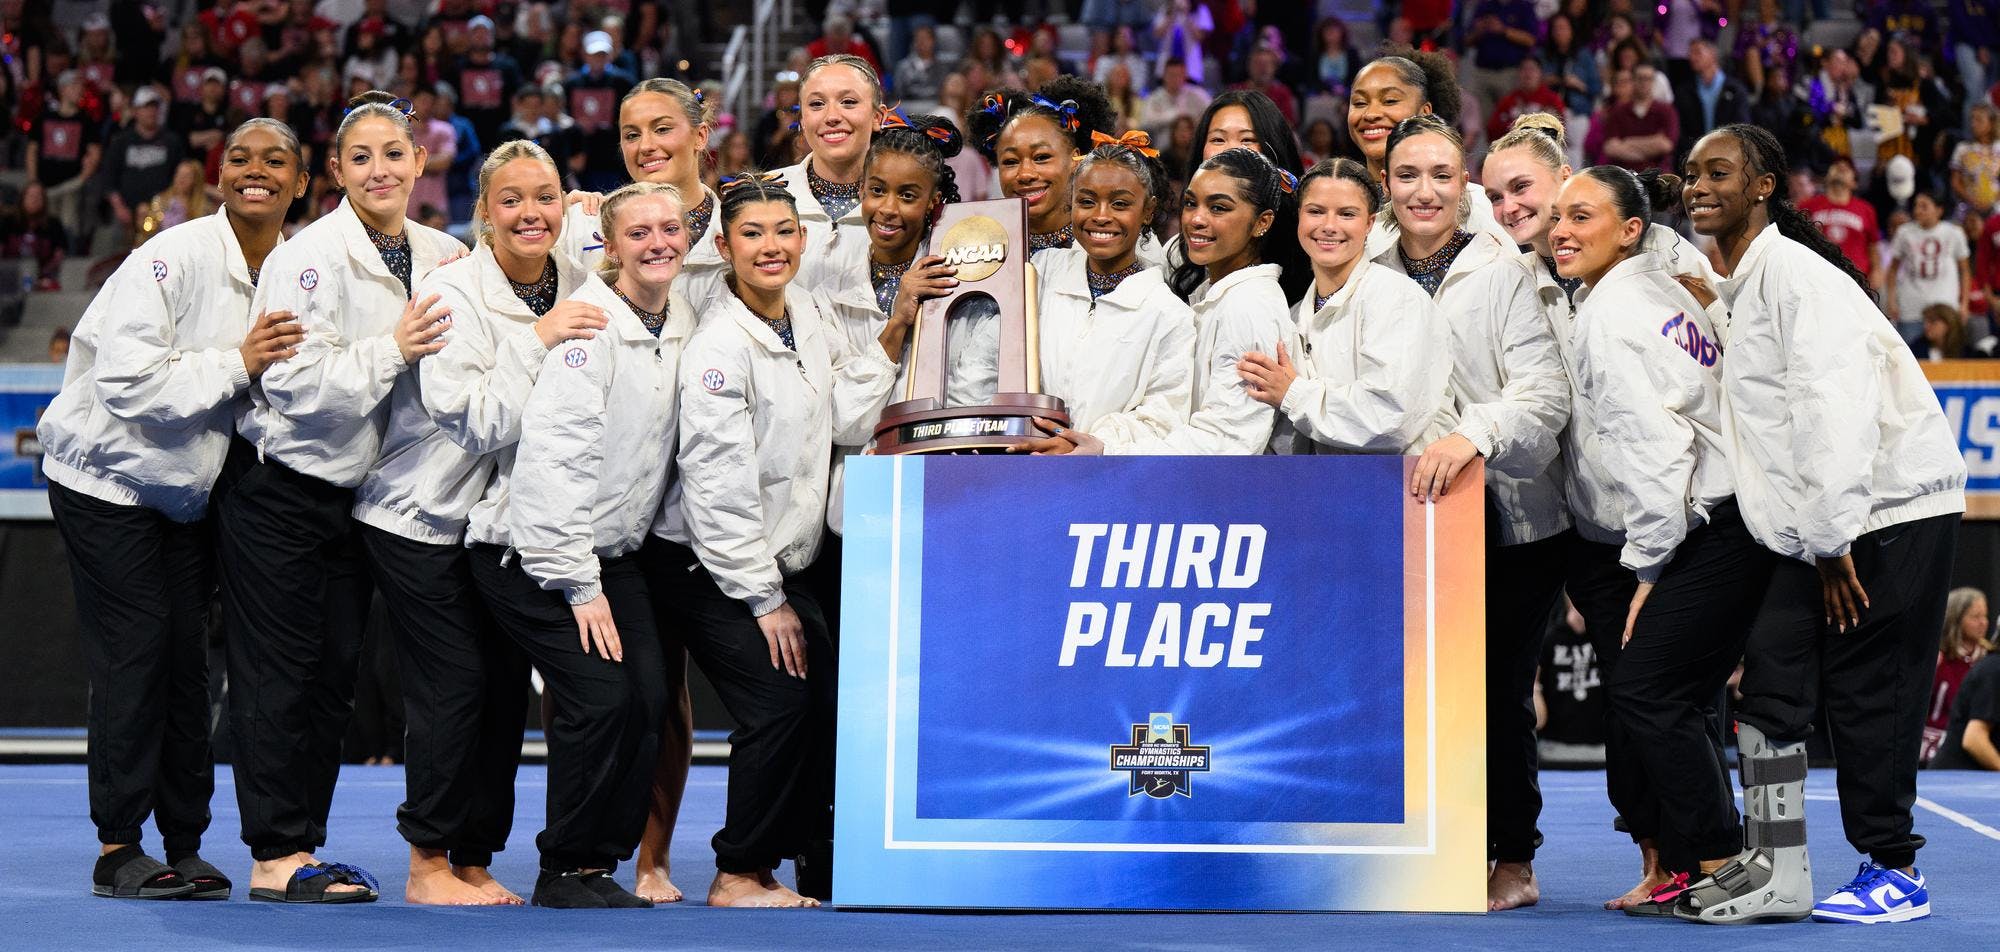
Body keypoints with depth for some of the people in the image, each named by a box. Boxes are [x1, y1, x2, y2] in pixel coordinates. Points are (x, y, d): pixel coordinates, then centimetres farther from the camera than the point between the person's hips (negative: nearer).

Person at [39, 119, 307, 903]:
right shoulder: (173, 257, -20)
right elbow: (127, 379, -26)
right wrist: (235, 365, -28)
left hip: (191, 489, 6)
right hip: (108, 477, -6)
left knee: (187, 656, 4)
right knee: (133, 653, -8)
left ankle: (183, 846, 12)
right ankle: (117, 848, 0)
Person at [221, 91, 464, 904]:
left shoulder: (444, 258, 4)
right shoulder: (309, 257, -15)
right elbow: (294, 380, -21)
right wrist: (391, 350, -27)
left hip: (357, 492, 7)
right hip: (277, 486, -6)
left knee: (338, 668, 9)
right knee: (278, 669, -3)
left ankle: (301, 846, 18)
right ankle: (276, 856, 2)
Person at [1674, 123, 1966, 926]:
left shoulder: (1793, 269, -13)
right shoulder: (1739, 286, 16)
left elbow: (1833, 407, -20)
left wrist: (1831, 537, -21)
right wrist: (1815, 542, 11)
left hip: (1890, 506, -9)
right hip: (1822, 528, 9)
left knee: (1865, 694, -4)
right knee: (1771, 679, 4)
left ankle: (1896, 872, 8)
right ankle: (1774, 873, 8)